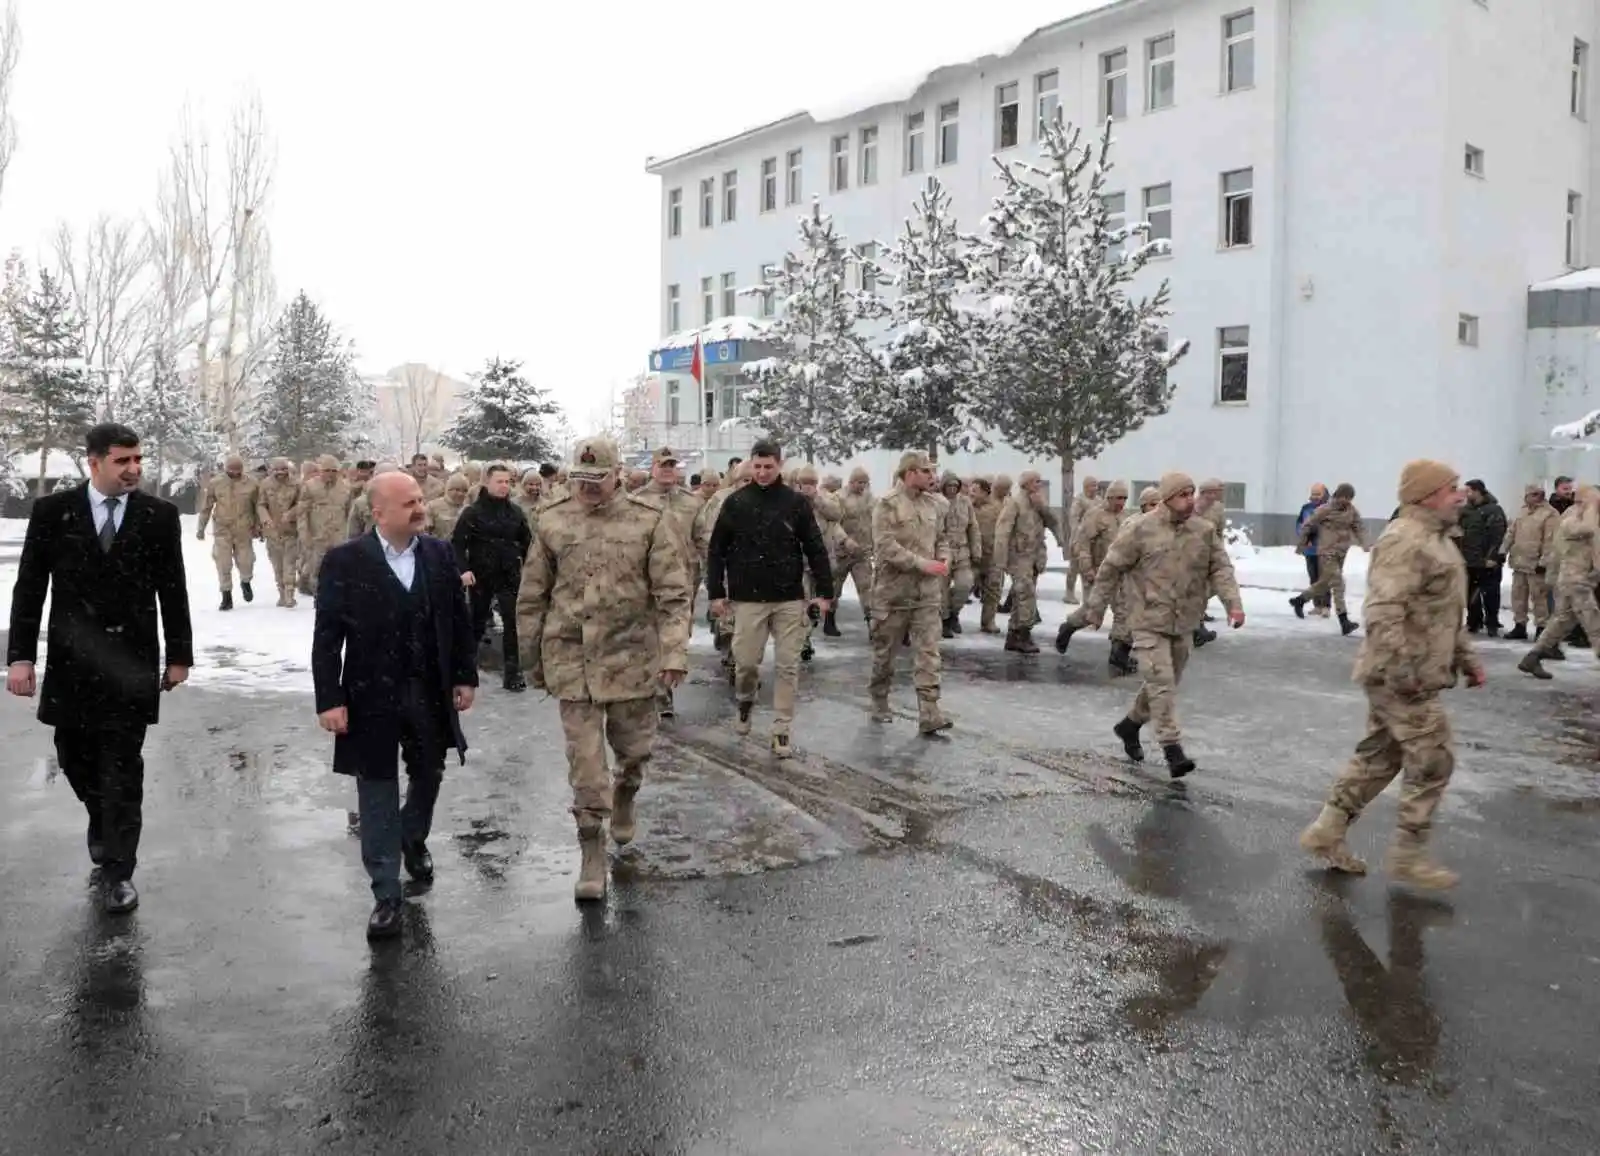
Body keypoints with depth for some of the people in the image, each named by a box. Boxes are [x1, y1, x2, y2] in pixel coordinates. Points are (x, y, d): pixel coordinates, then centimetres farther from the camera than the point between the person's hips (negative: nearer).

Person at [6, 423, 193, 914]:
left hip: (131, 662, -1)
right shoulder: (52, 511, -2)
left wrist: (179, 654, 3)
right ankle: (104, 822, 43)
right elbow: (29, 588, -1)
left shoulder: (159, 515, -2)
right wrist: (20, 655, -7)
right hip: (72, 660, 2)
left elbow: (173, 590, 2)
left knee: (123, 769, 0)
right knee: (76, 759, 14)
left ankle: (118, 871, 10)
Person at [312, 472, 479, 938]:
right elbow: (327, 636, -9)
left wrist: (465, 676, 5)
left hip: (431, 693, 4)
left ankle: (413, 840, 50)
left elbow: (459, 619, 7)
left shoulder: (439, 554, 0)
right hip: (372, 697, -3)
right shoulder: (345, 561, -10)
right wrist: (329, 700, -13)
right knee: (378, 793, 4)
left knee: (428, 777, 20)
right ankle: (386, 895, 12)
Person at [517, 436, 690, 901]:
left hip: (631, 656, 0)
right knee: (584, 761, 0)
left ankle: (624, 798, 48)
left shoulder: (648, 520, -5)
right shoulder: (552, 522, 1)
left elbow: (673, 594, -6)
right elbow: (531, 596, 9)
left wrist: (674, 653, -15)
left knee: (634, 748, 14)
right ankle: (592, 855, 12)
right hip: (571, 658, 1)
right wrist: (532, 659, 11)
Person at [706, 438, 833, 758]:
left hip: (790, 599, 0)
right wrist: (716, 592, 1)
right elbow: (716, 550, 6)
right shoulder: (735, 503, 2)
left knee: (788, 666, 1)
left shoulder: (796, 503, 1)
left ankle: (781, 731, 10)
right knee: (745, 662, 2)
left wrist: (824, 591, -2)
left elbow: (816, 550, 3)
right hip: (748, 599, 0)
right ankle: (745, 701, 33)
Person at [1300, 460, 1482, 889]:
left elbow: (1445, 612, 26)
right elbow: (1384, 611, -27)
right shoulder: (1405, 540, -18)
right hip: (1403, 677, -11)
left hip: (1419, 674, 11)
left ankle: (1327, 832, 22)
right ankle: (1407, 855, 7)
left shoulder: (1436, 540, 17)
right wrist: (1400, 670, -29)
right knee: (1433, 760, -3)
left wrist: (1466, 656, 23)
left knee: (1378, 756, 14)